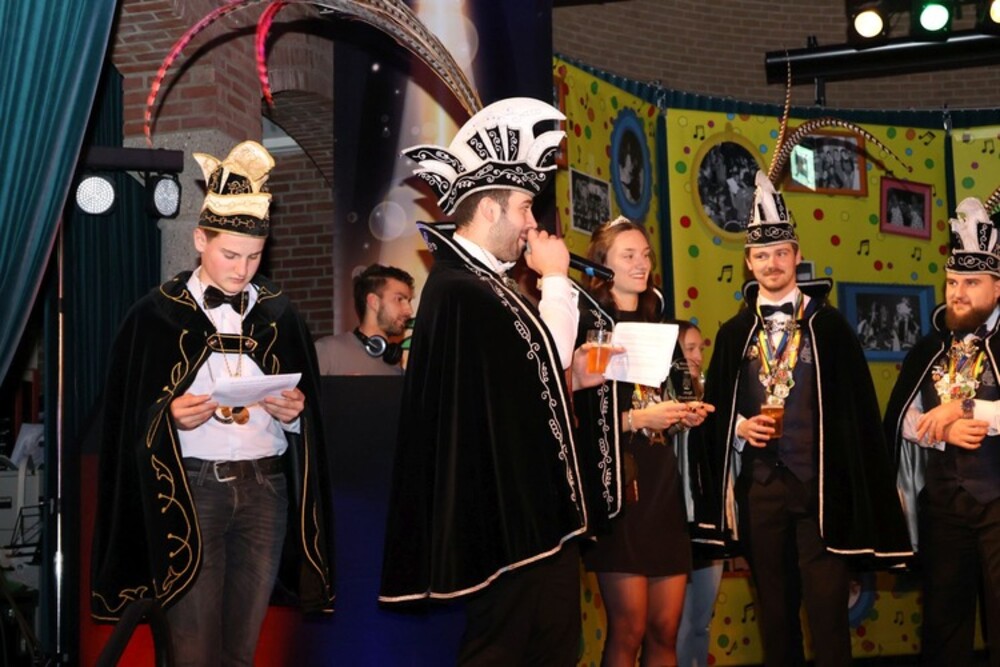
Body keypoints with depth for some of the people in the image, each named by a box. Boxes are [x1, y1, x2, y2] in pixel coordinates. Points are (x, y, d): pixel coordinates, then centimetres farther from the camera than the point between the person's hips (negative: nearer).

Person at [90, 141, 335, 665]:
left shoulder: (278, 314, 7)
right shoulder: (158, 314, -1)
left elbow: (306, 412, 10)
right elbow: (134, 415, 0)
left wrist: (294, 410, -11)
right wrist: (172, 415, -19)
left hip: (266, 488, 3)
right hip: (191, 488, -2)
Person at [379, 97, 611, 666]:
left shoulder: (484, 282, 13)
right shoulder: (461, 290, -19)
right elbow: (547, 354, -14)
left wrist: (574, 376, 4)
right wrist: (555, 278, -3)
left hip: (528, 503, 10)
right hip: (508, 509, -10)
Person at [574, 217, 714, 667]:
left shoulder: (659, 325, 17)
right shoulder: (588, 325, -5)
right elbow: (579, 415, -12)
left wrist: (688, 414, 5)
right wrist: (636, 419, -17)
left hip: (664, 482, 7)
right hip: (617, 484, -6)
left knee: (665, 630, 7)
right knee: (628, 630, -4)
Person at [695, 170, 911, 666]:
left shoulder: (829, 325, 1)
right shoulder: (734, 333, 8)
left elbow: (856, 406, -1)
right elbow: (716, 407, 13)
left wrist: (855, 486, -6)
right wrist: (740, 426, -8)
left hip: (819, 483, -2)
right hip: (759, 485, 3)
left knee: (827, 605, -1)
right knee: (773, 607, 11)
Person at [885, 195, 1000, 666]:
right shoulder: (928, 351, 10)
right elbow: (902, 419, 7)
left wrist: (961, 408, -16)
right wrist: (944, 431, -10)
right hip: (942, 500, 4)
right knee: (943, 612, 13)